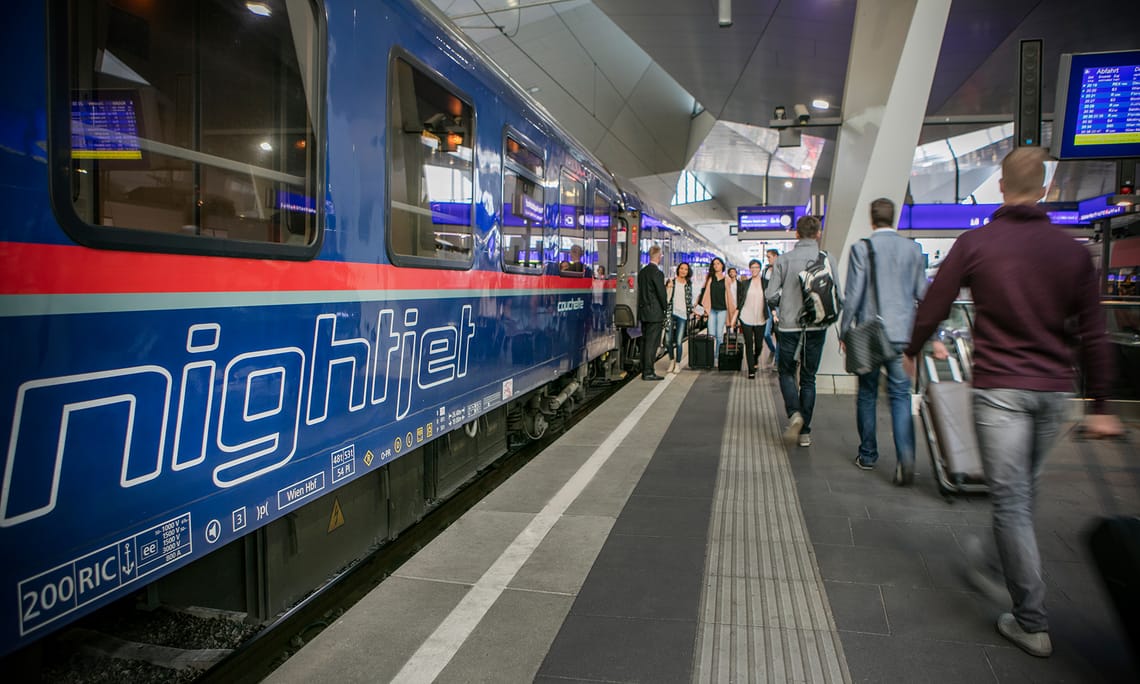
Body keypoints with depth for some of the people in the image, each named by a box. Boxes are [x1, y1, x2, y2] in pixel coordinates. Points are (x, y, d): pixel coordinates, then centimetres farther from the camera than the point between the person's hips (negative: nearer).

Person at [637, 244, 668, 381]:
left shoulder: (642, 271, 10)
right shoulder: (657, 273, -15)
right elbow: (661, 293, -14)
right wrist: (665, 307, 1)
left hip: (643, 312, 8)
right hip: (655, 313, -8)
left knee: (645, 342, 12)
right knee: (652, 343, -5)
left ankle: (644, 371, 16)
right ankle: (648, 372, -4)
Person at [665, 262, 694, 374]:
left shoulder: (688, 284, 12)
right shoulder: (671, 281, 4)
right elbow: (665, 296, 0)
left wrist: (692, 311, 17)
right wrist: (668, 287, -15)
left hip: (682, 314, 1)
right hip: (671, 313, -1)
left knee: (679, 341, -5)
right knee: (668, 340, -2)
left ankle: (678, 363, 10)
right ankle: (672, 360, 21)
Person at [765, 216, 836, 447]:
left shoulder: (785, 260, -5)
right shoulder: (827, 260, -3)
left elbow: (771, 294, -8)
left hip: (789, 325, -1)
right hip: (816, 326, 1)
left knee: (787, 372, 14)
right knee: (809, 378, 11)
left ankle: (794, 413, -11)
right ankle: (804, 431, 14)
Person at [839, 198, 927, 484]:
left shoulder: (861, 248, -6)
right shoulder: (913, 248, 4)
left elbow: (853, 294, -8)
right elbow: (923, 293, 8)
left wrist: (844, 332, 1)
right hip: (903, 334, 2)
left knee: (867, 395, 11)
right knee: (901, 395, 3)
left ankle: (867, 455, 21)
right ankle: (905, 455, -15)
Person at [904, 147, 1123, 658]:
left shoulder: (976, 243, -5)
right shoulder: (1072, 251, 4)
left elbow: (933, 306, 0)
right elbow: (1093, 334, 5)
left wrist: (912, 351, 18)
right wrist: (1100, 405, 11)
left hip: (999, 386, -4)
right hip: (1054, 391, 4)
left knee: (1011, 501, 0)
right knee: (1023, 494, 20)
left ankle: (1031, 623, 5)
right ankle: (992, 566, 39)